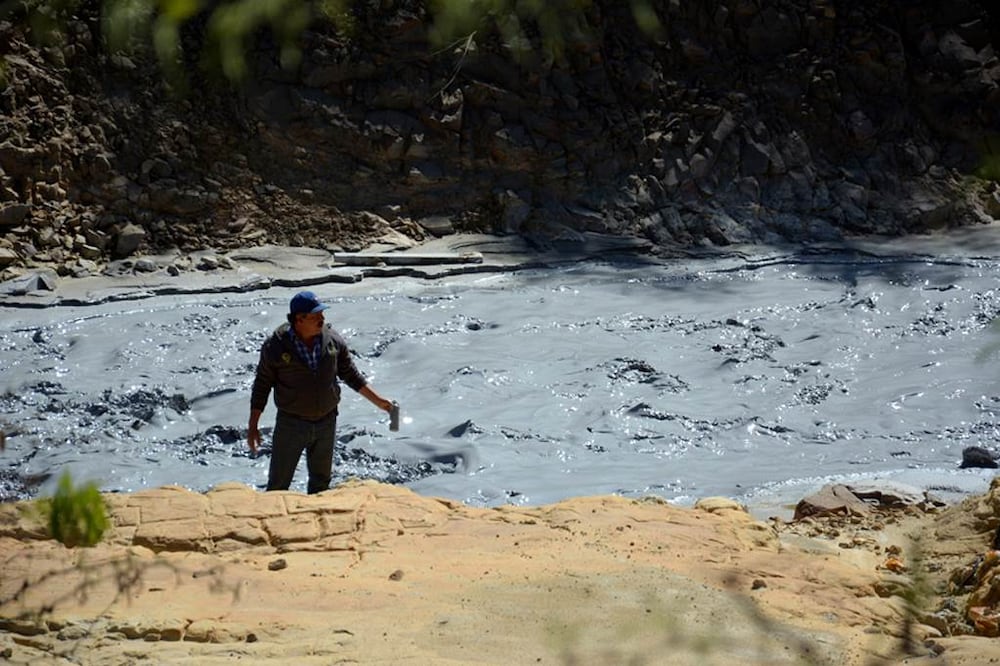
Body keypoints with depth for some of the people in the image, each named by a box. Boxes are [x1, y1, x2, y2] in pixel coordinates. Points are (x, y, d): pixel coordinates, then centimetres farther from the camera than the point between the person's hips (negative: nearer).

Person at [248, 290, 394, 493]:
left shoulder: (333, 340, -8)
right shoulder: (275, 346, -16)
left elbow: (351, 375, 7)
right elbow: (262, 385, -7)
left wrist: (377, 400, 5)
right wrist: (253, 426, -6)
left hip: (326, 422, 4)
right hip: (291, 423, -3)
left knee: (321, 479, 18)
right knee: (278, 483, 1)